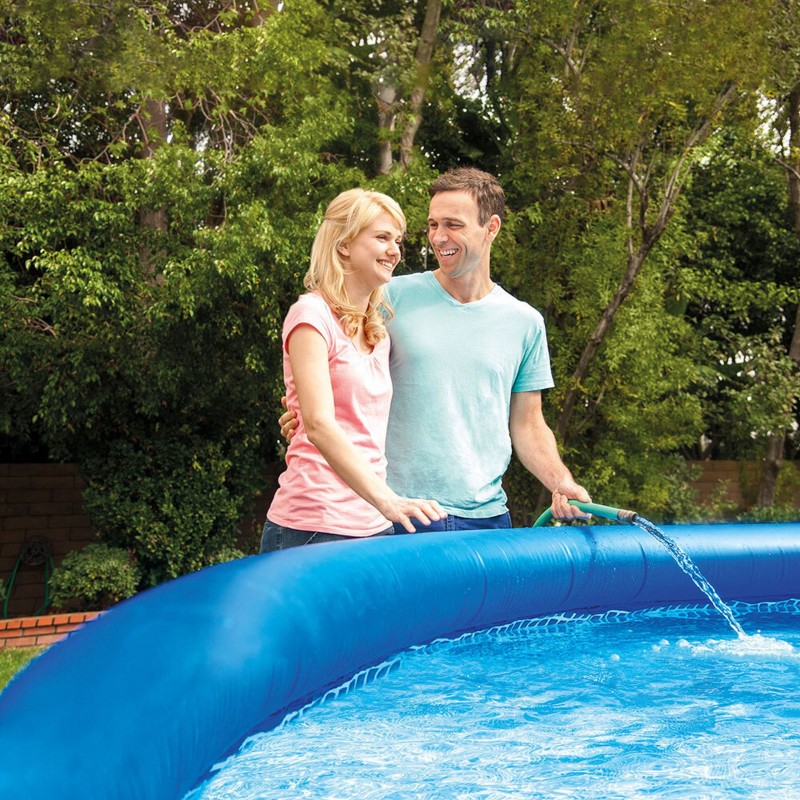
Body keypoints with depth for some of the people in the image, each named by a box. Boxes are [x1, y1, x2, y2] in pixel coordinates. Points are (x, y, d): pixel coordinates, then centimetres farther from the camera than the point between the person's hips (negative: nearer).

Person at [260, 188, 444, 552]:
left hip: (374, 526, 7)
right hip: (314, 527, -7)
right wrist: (384, 499, -31)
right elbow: (319, 424, -21)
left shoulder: (378, 327, 17)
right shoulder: (312, 314, -8)